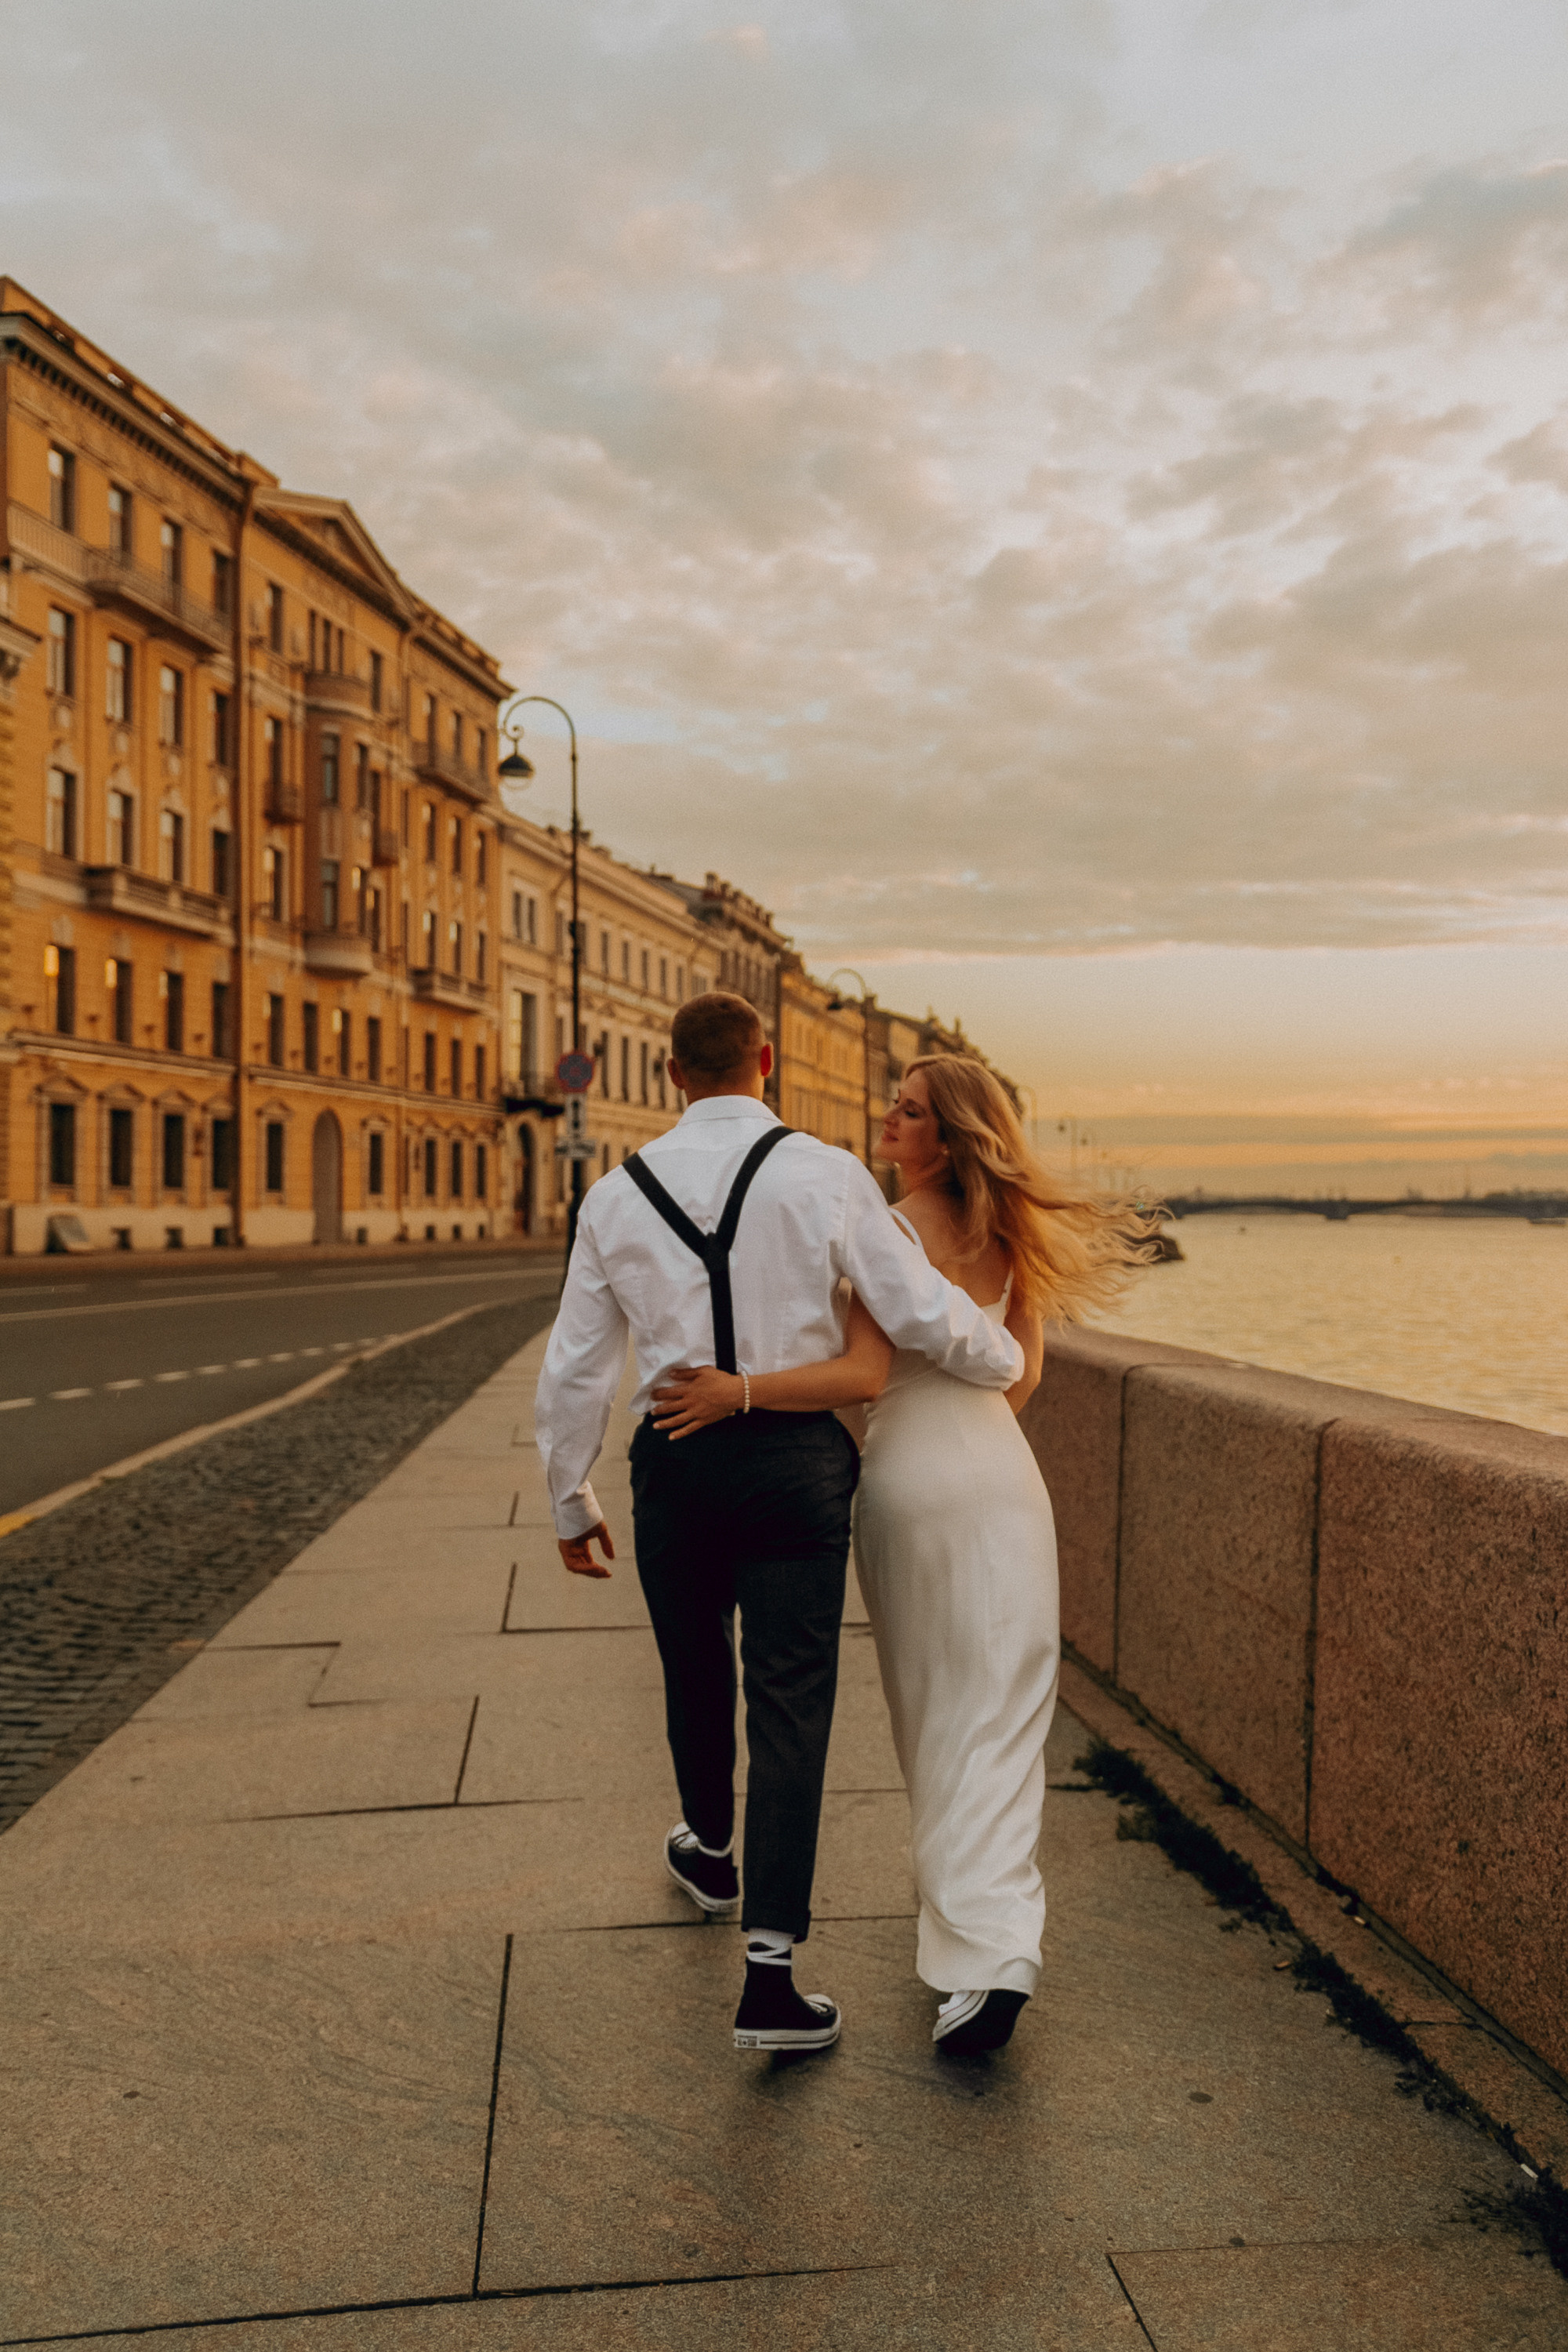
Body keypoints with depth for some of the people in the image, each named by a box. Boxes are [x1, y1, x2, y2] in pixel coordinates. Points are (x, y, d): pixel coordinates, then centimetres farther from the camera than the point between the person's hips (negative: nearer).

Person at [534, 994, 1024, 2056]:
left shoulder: (618, 1194, 1)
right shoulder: (825, 1175, -9)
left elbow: (575, 1368, 5)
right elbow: (924, 1314, -8)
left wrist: (572, 1503, 18)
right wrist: (1006, 1362, 14)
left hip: (675, 1461, 3)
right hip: (796, 1462, -3)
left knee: (696, 1677, 24)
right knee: (790, 1706, 3)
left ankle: (711, 1852, 50)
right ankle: (770, 1973, 0)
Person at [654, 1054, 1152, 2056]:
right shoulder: (1005, 1237, 6)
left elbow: (866, 1374, -22)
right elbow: (1021, 1375, 12)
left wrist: (736, 1391, -24)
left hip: (910, 1476, -5)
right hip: (1004, 1476, 5)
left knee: (935, 1716, 10)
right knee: (999, 1717, 6)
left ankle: (977, 1938, 20)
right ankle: (996, 1945, 4)